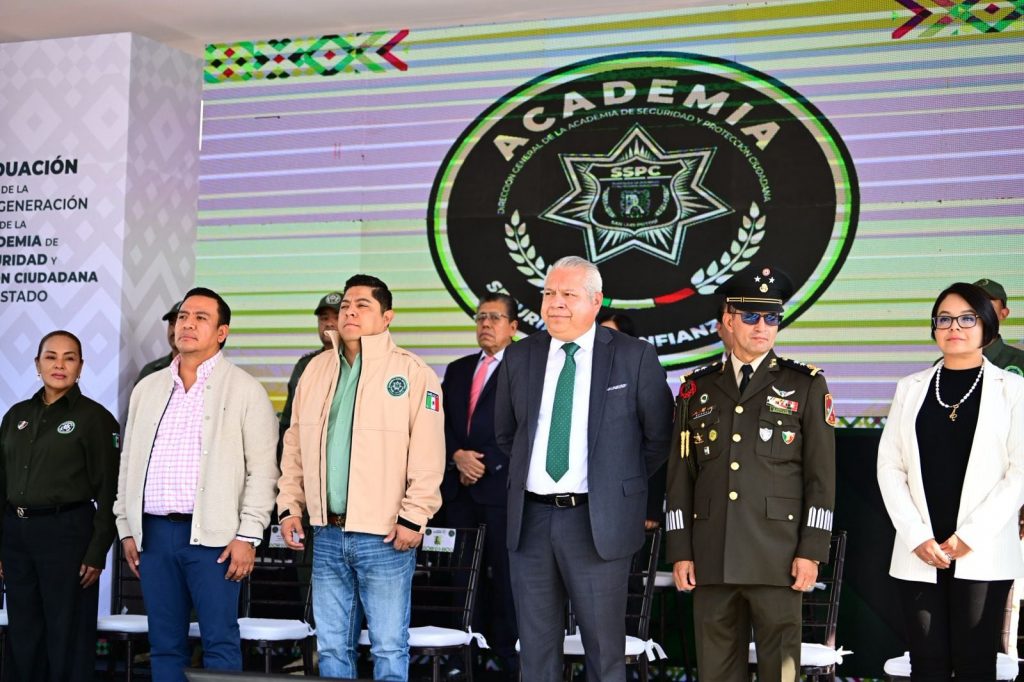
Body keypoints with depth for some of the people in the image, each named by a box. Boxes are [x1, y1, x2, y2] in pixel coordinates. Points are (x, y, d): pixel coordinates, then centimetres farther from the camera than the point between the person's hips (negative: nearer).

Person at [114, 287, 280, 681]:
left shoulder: (245, 390, -1)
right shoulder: (147, 389, 15)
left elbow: (262, 469, -5)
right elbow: (129, 463, 18)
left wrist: (248, 536, -10)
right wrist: (126, 528, 13)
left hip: (211, 535, -5)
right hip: (153, 532, 5)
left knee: (220, 643, -3)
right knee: (164, 644, 9)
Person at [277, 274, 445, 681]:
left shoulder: (412, 372, -5)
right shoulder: (317, 369, 11)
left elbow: (428, 454, -10)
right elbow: (295, 446, 16)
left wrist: (413, 518, -14)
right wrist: (289, 506, 10)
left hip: (385, 537, -5)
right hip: (327, 533, 5)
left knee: (389, 647, 0)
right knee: (332, 646, 12)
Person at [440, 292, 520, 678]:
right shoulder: (458, 370, 18)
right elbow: (442, 424, 14)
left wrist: (484, 463, -12)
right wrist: (458, 456, -5)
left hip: (502, 486, -5)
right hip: (460, 487, 6)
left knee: (506, 575, -1)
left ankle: (509, 657, 5)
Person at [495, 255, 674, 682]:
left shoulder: (635, 357, -3)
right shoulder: (519, 356, 8)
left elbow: (659, 435, 4)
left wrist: (623, 486, 5)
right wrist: (525, 476, 13)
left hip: (599, 522, -3)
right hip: (530, 519, 3)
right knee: (536, 647, 10)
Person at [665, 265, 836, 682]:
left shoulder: (806, 386, 5)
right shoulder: (697, 388, 12)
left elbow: (821, 475, 1)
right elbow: (680, 475, 10)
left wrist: (811, 551, -6)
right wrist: (680, 551, 4)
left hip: (777, 556, -2)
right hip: (711, 557, 2)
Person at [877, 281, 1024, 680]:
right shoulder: (911, 388, 11)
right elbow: (890, 467, 6)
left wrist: (971, 536, -10)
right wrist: (917, 536, -6)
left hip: (982, 554, -2)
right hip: (918, 554, 2)